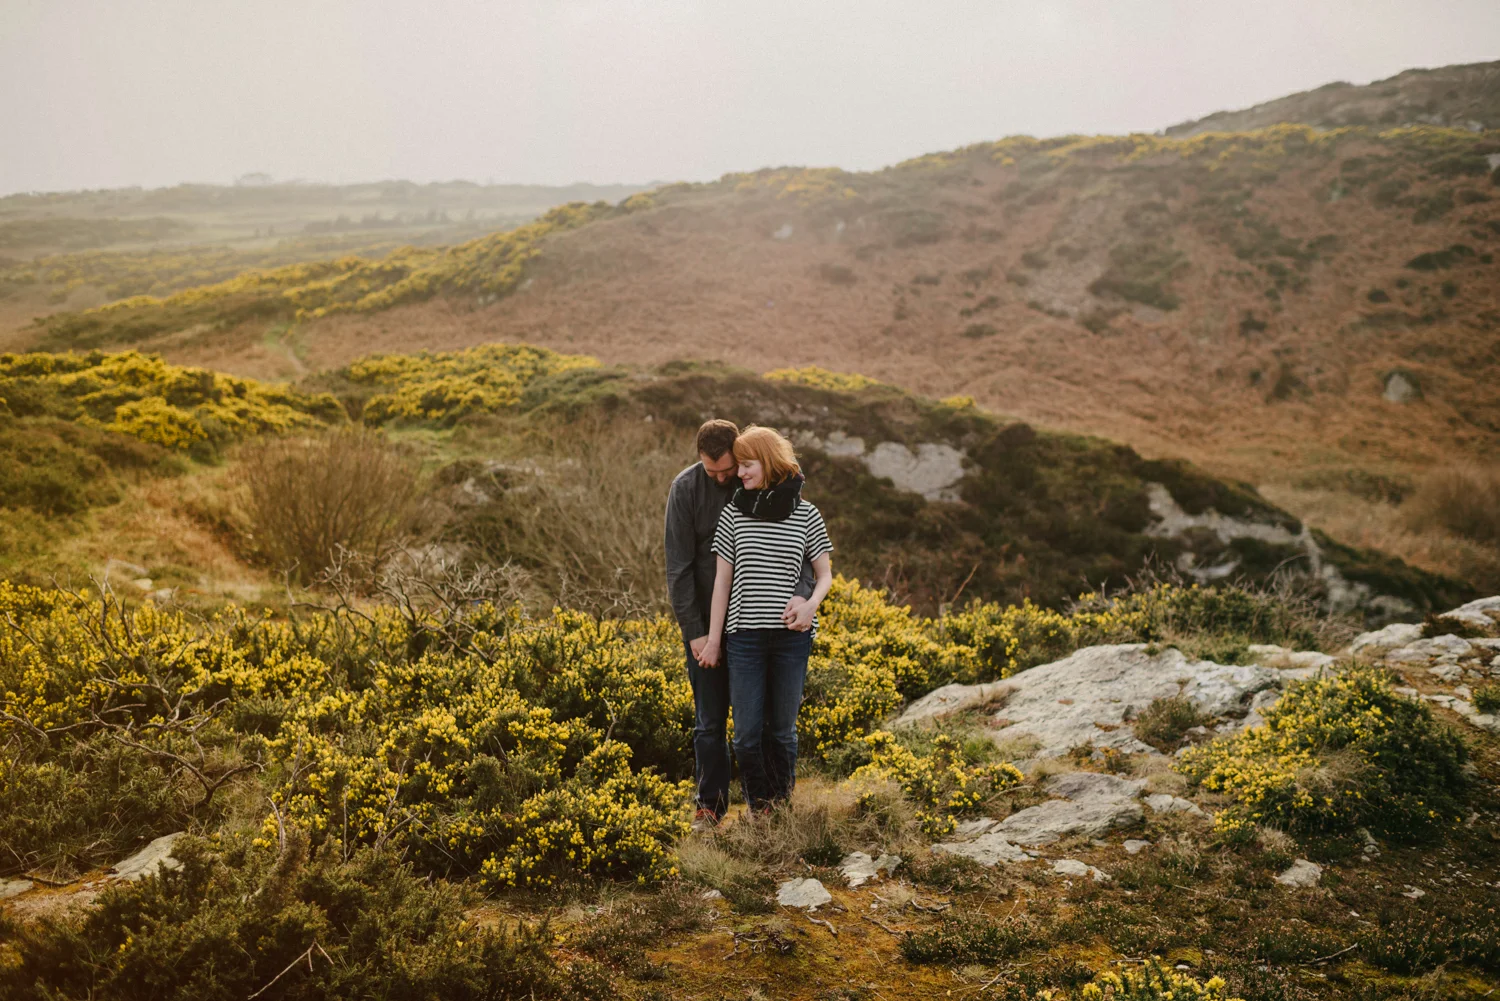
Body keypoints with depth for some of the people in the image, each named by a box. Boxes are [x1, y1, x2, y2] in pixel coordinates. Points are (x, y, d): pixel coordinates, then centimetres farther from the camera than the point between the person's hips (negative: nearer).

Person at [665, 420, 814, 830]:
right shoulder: (685, 488, -9)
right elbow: (679, 565, -8)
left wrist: (801, 591, -28)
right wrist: (693, 630, -12)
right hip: (707, 623, 0)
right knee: (709, 722, 6)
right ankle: (710, 807, 16)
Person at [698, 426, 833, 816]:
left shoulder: (805, 514, 2)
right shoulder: (734, 512, 3)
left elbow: (825, 573, 8)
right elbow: (723, 577, 5)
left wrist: (811, 604, -13)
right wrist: (713, 637, 3)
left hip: (791, 635, 0)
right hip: (744, 635, 0)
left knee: (782, 728, 7)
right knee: (747, 732, -1)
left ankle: (783, 806, 22)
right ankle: (759, 810, 16)